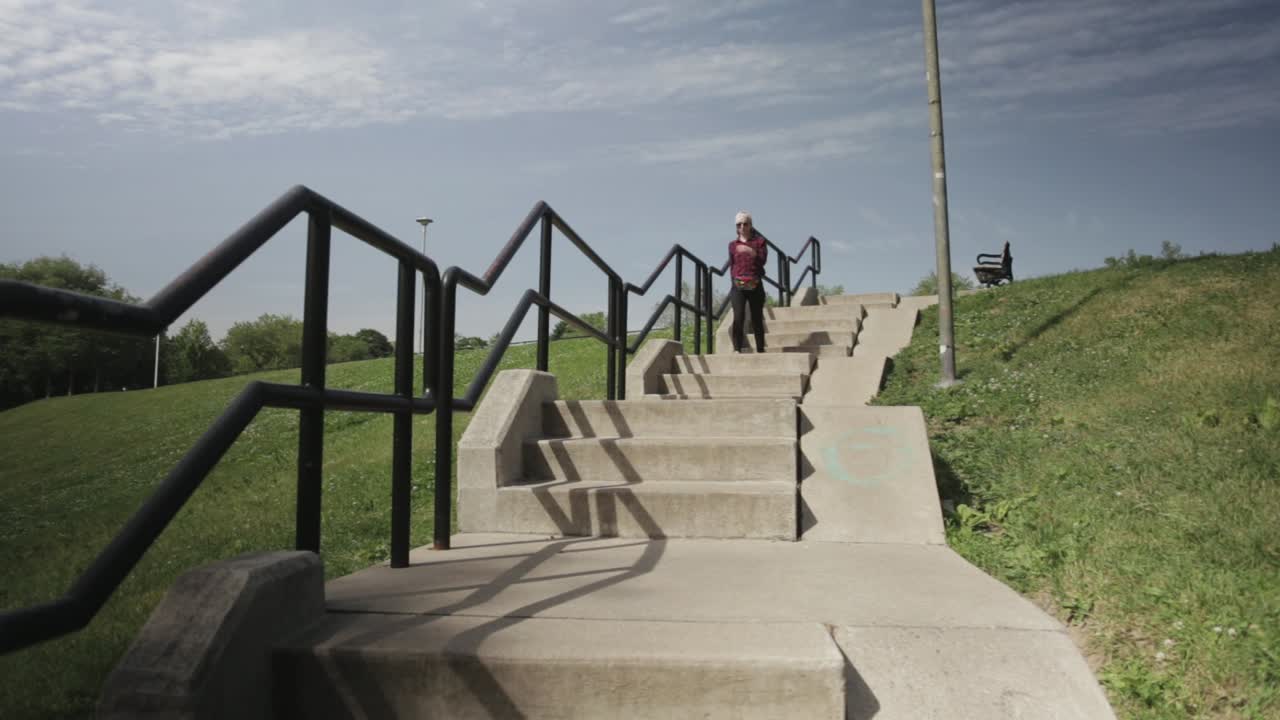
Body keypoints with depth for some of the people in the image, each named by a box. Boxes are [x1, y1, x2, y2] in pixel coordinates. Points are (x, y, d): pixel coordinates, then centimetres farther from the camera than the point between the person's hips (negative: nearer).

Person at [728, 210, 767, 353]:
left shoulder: (759, 241, 8)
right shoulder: (732, 244, 12)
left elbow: (762, 260, -5)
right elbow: (732, 265, 15)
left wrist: (751, 252, -20)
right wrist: (734, 279, 4)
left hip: (755, 285, 0)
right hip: (738, 285, 0)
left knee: (757, 318, 5)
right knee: (738, 316, -17)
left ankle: (760, 349, 14)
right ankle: (737, 348, -18)